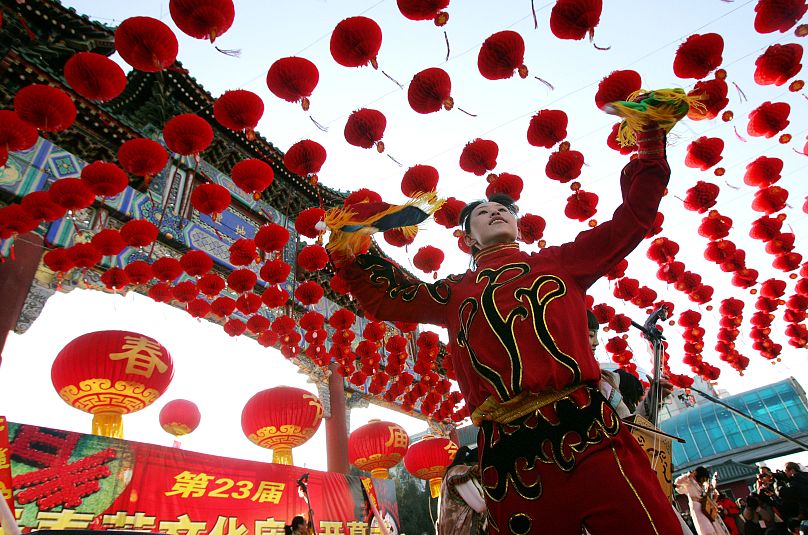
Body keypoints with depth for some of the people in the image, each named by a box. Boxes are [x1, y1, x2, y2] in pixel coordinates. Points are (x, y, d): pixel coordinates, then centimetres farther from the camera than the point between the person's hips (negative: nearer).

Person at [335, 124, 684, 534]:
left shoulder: (559, 262, 20)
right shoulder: (454, 292, 20)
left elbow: (631, 220, 22)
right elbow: (382, 298, 22)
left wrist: (650, 145, 20)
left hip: (585, 431, 0)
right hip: (508, 452, 1)